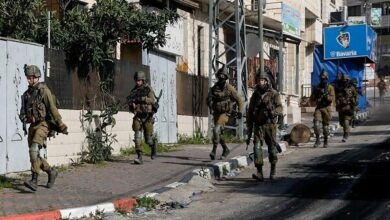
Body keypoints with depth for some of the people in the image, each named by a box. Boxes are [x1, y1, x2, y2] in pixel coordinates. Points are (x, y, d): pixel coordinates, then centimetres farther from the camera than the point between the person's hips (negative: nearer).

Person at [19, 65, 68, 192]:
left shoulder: (44, 90, -8)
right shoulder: (27, 93, 14)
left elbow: (53, 109, -13)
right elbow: (24, 110, 20)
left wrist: (61, 125, -16)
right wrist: (24, 117, -2)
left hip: (43, 124, -8)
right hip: (33, 125, 8)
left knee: (34, 150, -24)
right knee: (34, 154, 8)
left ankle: (34, 181, -27)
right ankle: (51, 172, 29)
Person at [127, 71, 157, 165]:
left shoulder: (148, 89, -4)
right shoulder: (134, 90, 9)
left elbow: (152, 100, -17)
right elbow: (129, 100, 12)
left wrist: (141, 98, -28)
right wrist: (131, 103, -11)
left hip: (147, 117, -3)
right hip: (137, 116, 3)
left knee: (148, 140, 4)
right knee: (137, 136, -14)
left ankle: (153, 145, 39)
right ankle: (140, 157, -16)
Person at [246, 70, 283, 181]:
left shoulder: (274, 94, -1)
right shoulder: (255, 95, 10)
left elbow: (280, 108, -10)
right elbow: (250, 113, 14)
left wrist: (272, 112, -32)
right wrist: (249, 129, 12)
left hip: (270, 125, -2)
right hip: (258, 125, 2)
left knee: (272, 147, 7)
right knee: (257, 146, -13)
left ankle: (273, 170, 27)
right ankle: (259, 173, -16)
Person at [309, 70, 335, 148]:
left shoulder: (330, 88, 3)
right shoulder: (316, 88, 9)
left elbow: (332, 99, -7)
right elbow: (312, 100, 11)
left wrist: (326, 95, -22)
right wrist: (317, 101, -10)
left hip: (327, 108, -1)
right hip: (318, 108, 1)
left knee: (326, 125, 3)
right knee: (316, 123, -15)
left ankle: (325, 141, 16)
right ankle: (317, 140, -6)